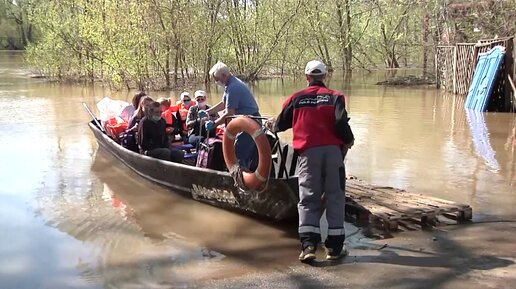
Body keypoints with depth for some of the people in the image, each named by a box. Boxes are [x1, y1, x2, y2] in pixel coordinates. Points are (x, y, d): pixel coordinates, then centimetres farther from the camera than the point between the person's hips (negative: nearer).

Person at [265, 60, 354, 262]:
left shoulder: (296, 98, 10)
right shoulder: (334, 97, 5)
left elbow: (281, 124, 19)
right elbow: (341, 122, -9)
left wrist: (271, 125, 42)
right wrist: (349, 140, 10)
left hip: (308, 151, 1)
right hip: (333, 150, 0)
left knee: (308, 198, 6)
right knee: (335, 197, 8)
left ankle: (308, 244, -7)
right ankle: (335, 247, 9)